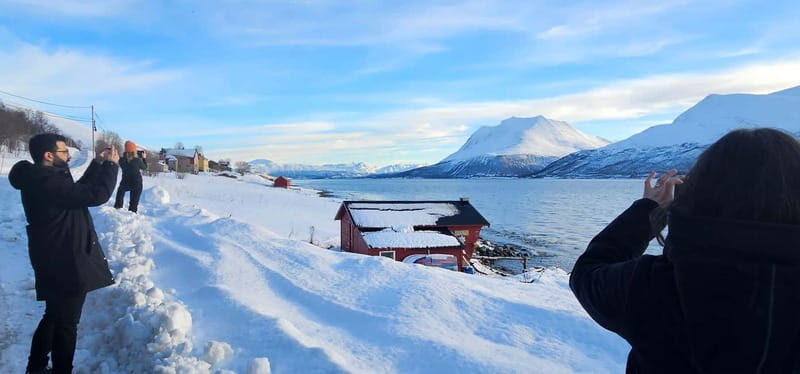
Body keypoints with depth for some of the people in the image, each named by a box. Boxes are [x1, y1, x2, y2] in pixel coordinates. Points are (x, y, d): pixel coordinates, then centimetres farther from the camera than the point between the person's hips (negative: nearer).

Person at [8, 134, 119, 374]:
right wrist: (111, 165, -16)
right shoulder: (47, 183, -25)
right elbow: (97, 195, -29)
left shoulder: (39, 179, 7)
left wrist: (98, 164, 9)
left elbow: (80, 191, 18)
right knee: (66, 323, 6)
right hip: (65, 265, -11)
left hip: (56, 262, 11)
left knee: (54, 317, 25)